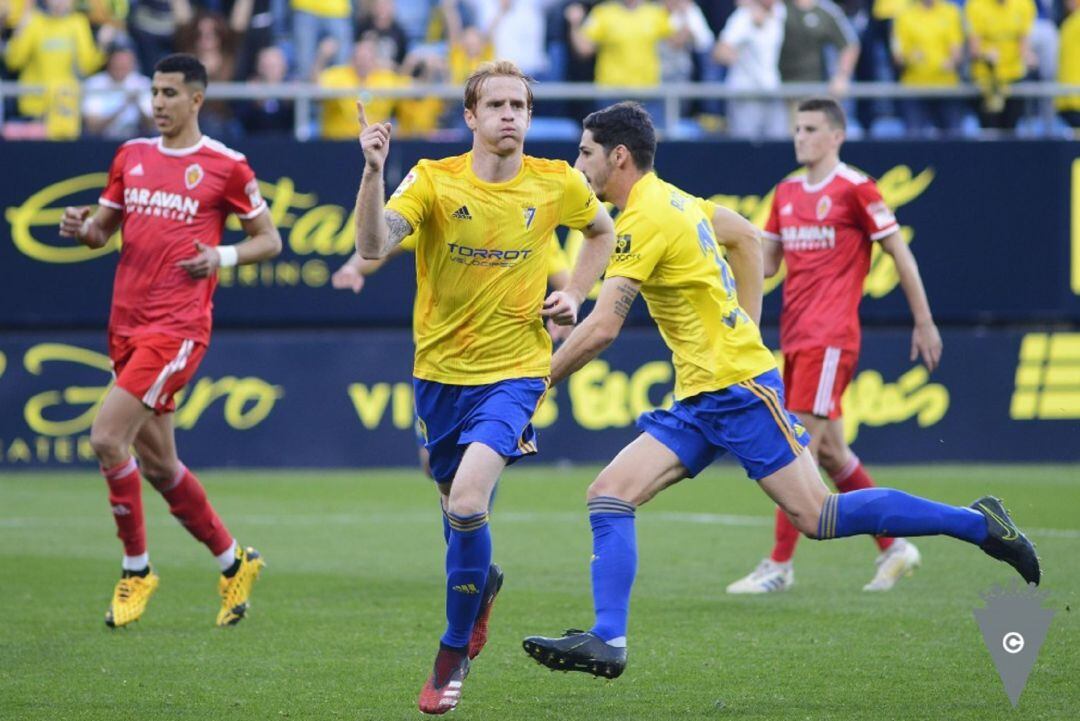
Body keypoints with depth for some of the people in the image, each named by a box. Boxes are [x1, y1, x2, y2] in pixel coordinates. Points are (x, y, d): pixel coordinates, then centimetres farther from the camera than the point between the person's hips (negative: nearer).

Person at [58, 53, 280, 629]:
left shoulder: (225, 166, -3)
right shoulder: (131, 156, 13)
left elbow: (269, 240, 4)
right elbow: (103, 228, 18)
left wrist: (224, 256, -15)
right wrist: (83, 228, -5)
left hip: (177, 327, -7)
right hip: (126, 324, 7)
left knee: (107, 437, -18)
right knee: (157, 463, 11)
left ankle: (136, 569, -3)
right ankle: (233, 562, 29)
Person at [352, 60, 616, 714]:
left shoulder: (558, 185, -4)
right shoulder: (434, 181, -10)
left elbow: (602, 231, 18)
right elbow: (373, 246, -26)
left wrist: (574, 295, 4)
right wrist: (373, 172, -39)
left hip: (514, 370, -2)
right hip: (441, 370, 2)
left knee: (467, 501, -22)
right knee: (458, 507, 17)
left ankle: (455, 653, -6)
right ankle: (482, 586, 53)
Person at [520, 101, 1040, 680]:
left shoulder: (645, 219, -16)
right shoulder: (672, 200, 13)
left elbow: (601, 330, -21)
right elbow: (746, 237, 28)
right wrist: (745, 331, 27)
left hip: (737, 386, -10)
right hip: (699, 397, 10)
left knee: (817, 516, -8)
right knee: (608, 495, -4)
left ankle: (978, 524, 1)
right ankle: (606, 640, -11)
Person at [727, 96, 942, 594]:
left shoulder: (854, 189, -7)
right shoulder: (786, 193, 15)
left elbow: (900, 253, -3)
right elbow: (767, 261, 20)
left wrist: (924, 322, -2)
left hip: (829, 337, -8)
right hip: (795, 338, 8)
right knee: (830, 450, 10)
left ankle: (780, 566, -10)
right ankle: (894, 548, 20)